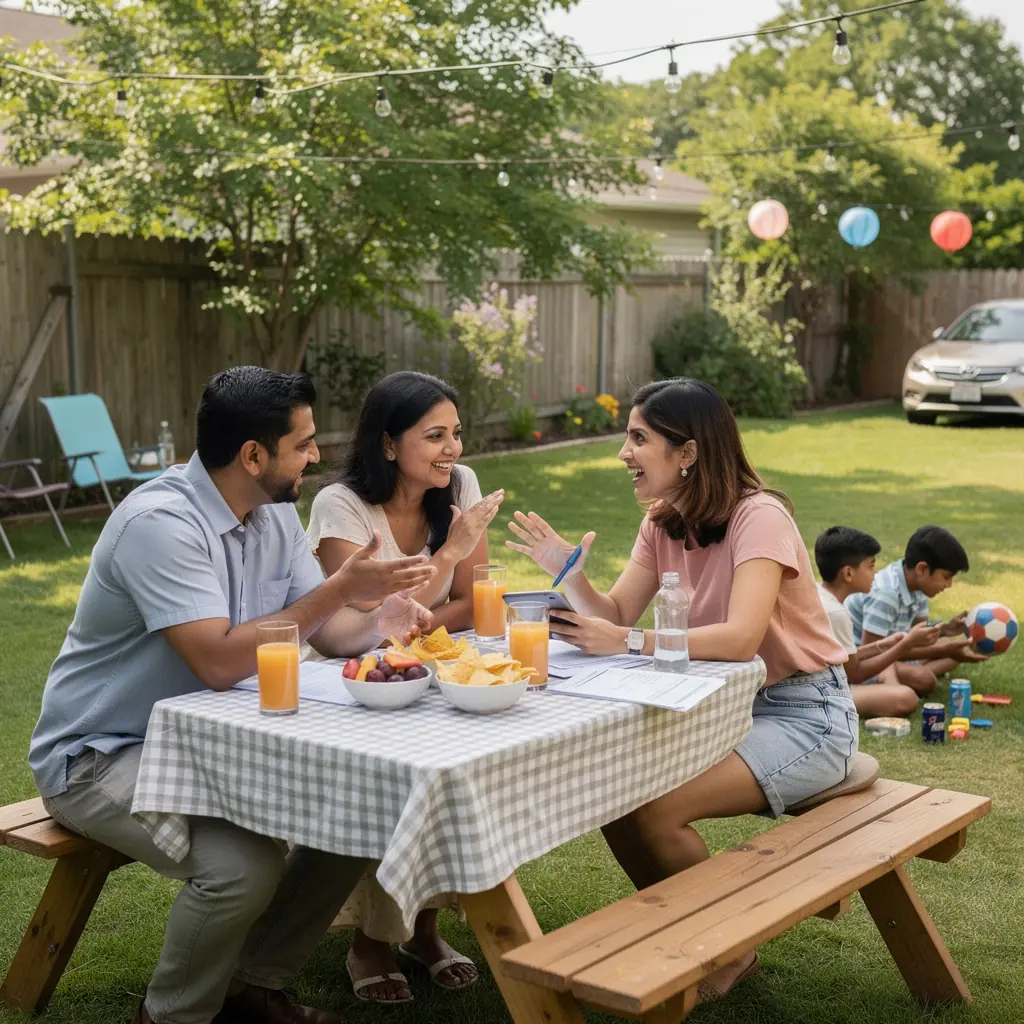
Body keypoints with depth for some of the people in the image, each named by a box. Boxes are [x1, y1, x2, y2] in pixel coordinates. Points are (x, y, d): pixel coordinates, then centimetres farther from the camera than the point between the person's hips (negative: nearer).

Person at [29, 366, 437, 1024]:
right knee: (244, 864, -31)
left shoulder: (275, 512, 2)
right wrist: (342, 588, -30)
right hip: (100, 755, -8)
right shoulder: (161, 522, -26)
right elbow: (219, 662, -32)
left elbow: (325, 630, 5)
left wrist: (377, 622, -18)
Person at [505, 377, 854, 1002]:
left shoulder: (758, 517, -21)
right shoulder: (664, 524, 4)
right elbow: (616, 618, -4)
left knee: (655, 809, -23)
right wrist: (572, 573, -21)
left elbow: (741, 637, -35)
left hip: (802, 715, -8)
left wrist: (630, 643, -38)